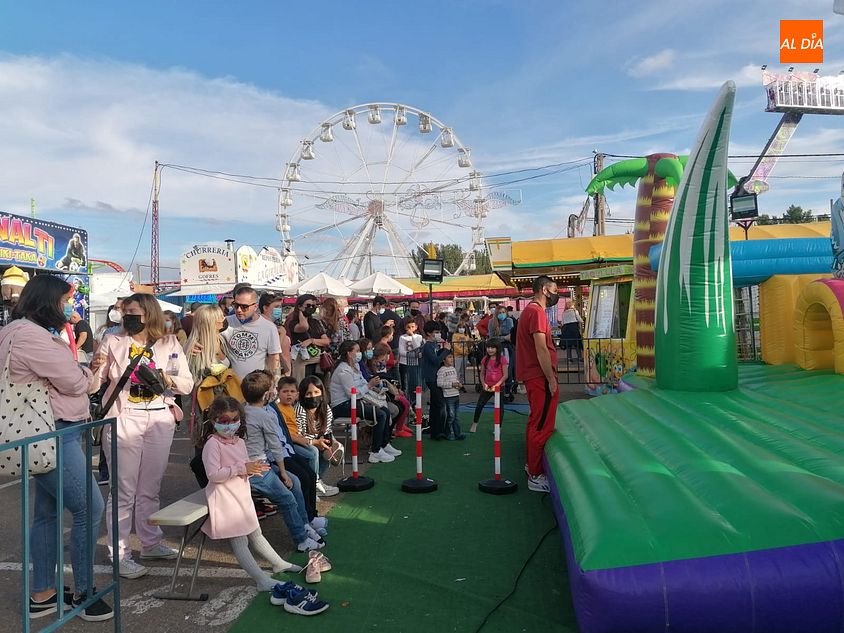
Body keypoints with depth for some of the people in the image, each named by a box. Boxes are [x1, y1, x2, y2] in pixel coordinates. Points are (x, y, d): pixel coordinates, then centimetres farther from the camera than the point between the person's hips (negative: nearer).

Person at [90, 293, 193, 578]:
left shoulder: (169, 344, 6)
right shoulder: (113, 342, 3)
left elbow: (188, 384, 5)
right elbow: (92, 386, -1)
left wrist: (167, 379, -13)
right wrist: (95, 369, -21)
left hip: (160, 420, 2)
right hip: (123, 420, -2)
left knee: (150, 488, 14)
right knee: (124, 490, 0)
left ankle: (150, 543, 29)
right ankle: (119, 554, 10)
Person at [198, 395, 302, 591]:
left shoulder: (239, 442, 9)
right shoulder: (212, 444, -17)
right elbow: (213, 474, -25)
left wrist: (254, 468, -3)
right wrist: (242, 468, -25)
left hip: (242, 494, 9)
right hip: (225, 497, -9)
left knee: (256, 534, 23)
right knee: (239, 542, -5)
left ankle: (279, 563, 35)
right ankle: (263, 581, -5)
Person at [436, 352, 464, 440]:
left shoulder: (453, 369, 14)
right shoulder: (441, 370, -11)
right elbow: (439, 383, -17)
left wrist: (458, 384, 4)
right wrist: (451, 384, -18)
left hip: (456, 395, 7)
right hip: (448, 396, -7)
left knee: (455, 416, 12)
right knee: (451, 416, -6)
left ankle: (457, 433, 15)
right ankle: (449, 433, 8)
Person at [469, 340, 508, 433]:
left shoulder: (502, 359, -10)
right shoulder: (485, 359, 3)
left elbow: (505, 375, -10)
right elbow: (482, 374, 10)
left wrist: (497, 385, -16)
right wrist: (484, 384, -5)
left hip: (499, 387, -3)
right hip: (487, 387, 3)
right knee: (479, 405, 1)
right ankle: (474, 424, 17)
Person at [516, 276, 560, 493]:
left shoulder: (530, 310, 16)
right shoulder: (537, 312, -16)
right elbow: (541, 349, -22)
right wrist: (551, 380, -18)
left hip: (533, 377, 11)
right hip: (540, 377, -11)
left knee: (536, 422, 20)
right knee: (542, 426, -5)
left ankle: (532, 465, 33)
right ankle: (535, 476, 1)